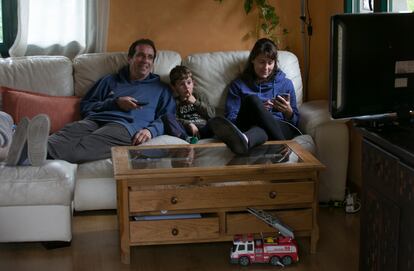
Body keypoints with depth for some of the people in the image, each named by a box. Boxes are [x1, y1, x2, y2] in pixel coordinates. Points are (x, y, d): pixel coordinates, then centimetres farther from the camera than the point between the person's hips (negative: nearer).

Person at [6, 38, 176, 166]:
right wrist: (115, 103, 8)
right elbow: (85, 107, 24)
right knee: (69, 132, -36)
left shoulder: (160, 89, 30)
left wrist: (150, 130, -6)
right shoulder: (110, 81, 34)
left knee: (90, 143, -38)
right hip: (94, 120, 3)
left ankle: (44, 151, -69)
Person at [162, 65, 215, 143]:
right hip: (185, 131, -1)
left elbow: (211, 114, 12)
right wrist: (188, 124, -15)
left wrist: (196, 102, 5)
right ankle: (188, 139, -47)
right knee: (167, 117, -26)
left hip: (203, 129, 1)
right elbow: (174, 120, 2)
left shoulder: (200, 96, 24)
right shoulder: (175, 101, 18)